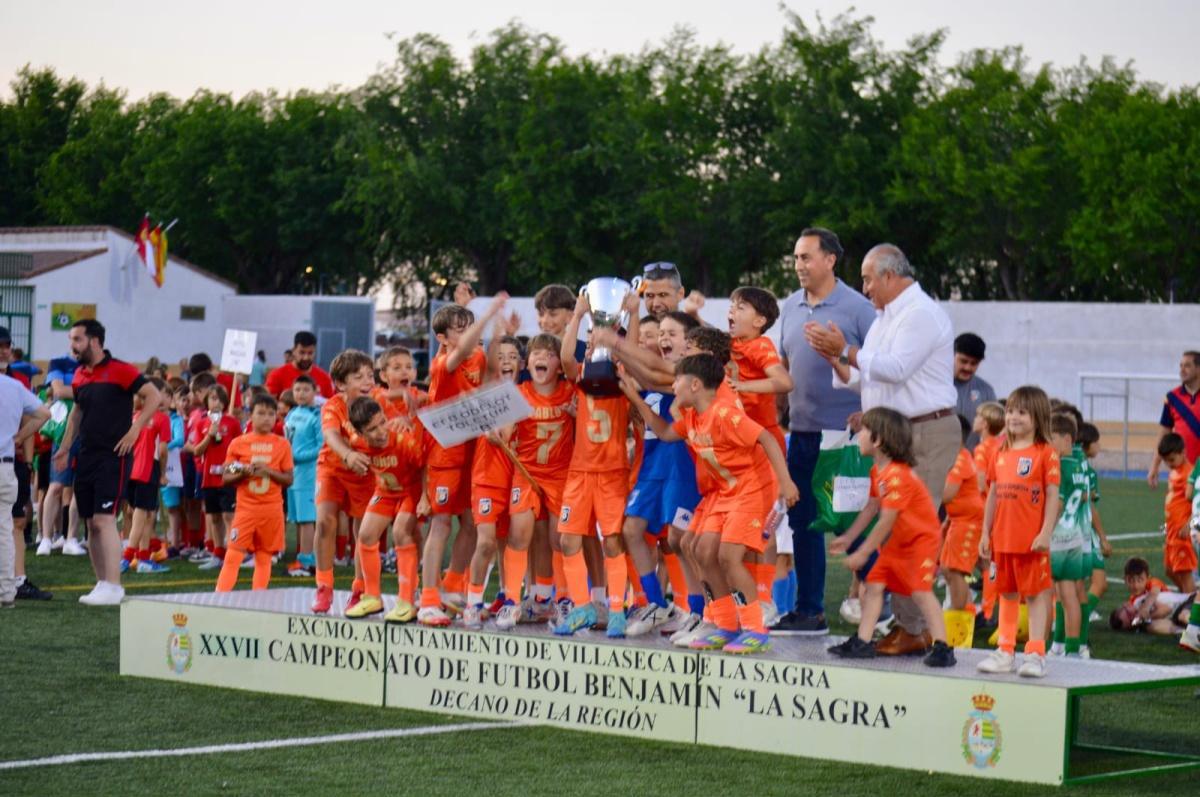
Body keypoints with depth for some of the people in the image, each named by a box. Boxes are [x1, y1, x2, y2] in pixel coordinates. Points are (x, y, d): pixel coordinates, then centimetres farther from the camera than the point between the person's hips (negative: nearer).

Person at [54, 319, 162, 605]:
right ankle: (102, 584, 14)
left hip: (112, 456, -7)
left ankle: (113, 587, -14)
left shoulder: (119, 370, -9)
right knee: (91, 523, 7)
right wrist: (65, 447, 17)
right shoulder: (79, 376, 12)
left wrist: (134, 430, -15)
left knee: (104, 520, -15)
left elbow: (154, 397, -11)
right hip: (86, 457, 7)